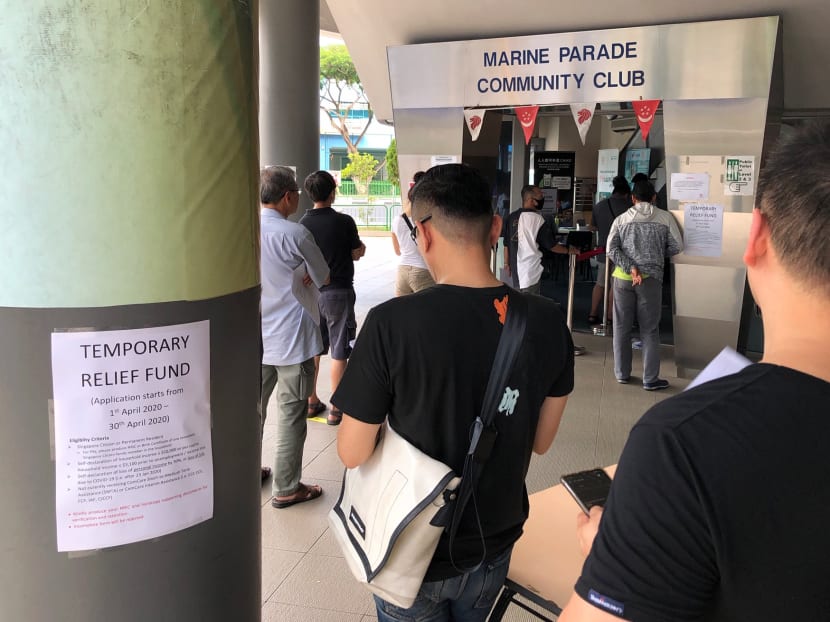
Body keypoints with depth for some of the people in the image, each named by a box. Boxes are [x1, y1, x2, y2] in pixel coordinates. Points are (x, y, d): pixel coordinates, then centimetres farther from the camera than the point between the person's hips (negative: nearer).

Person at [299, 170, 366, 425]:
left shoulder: (303, 223, -1)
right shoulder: (344, 222, -13)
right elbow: (357, 254, -2)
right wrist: (361, 247, 18)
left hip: (311, 291, 5)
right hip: (338, 292, -4)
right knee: (339, 351, 3)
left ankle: (312, 402, 24)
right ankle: (336, 408, 7)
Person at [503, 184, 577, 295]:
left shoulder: (512, 217, 3)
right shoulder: (537, 219, -14)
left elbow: (506, 244, 8)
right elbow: (551, 245, -8)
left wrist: (507, 263, 18)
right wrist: (569, 250, 7)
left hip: (516, 268, 7)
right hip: (531, 271, -7)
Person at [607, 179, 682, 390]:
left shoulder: (621, 219, 5)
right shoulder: (665, 217, 2)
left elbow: (611, 249, -6)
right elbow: (677, 246, 2)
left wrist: (631, 268, -10)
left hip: (622, 278, 1)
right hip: (650, 278, -1)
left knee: (622, 328, 11)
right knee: (649, 330, 6)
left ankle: (622, 374, 20)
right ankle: (650, 379, 9)